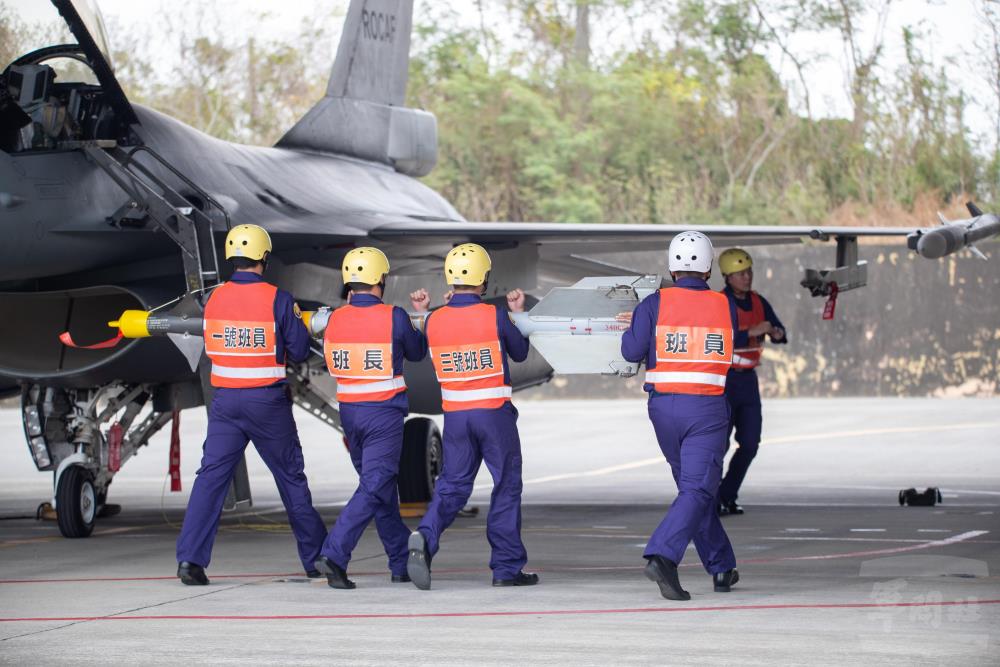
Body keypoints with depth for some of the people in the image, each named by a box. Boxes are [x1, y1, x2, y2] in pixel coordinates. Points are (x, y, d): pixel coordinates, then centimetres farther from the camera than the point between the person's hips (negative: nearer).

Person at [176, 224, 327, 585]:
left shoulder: (214, 298, 0)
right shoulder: (277, 300, -10)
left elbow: (210, 347, 11)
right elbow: (299, 350, -4)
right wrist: (297, 320, 14)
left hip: (225, 400, 2)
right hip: (268, 402, -2)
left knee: (211, 475, 1)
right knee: (291, 477, 11)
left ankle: (190, 557, -12)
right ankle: (315, 556, 20)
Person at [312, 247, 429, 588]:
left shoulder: (335, 320, -1)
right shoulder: (394, 317, -10)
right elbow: (417, 352, 6)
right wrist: (421, 314, 23)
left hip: (349, 412, 5)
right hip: (385, 413, -5)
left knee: (381, 484, 17)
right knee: (373, 487, -6)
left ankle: (401, 563, 25)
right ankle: (333, 555, -22)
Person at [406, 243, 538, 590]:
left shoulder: (434, 321, -1)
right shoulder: (495, 316, -10)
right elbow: (520, 353, 5)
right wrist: (518, 313, 19)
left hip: (455, 415, 3)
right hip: (495, 413, -3)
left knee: (452, 484, 11)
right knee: (506, 486, 7)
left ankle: (425, 537, -16)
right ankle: (507, 567, 9)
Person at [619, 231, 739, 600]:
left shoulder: (654, 304, -5)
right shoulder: (724, 306, 0)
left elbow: (633, 351, -7)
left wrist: (633, 327, 16)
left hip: (664, 407, 2)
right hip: (707, 408, -2)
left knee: (695, 486, 17)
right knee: (697, 490, -6)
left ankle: (721, 568, 26)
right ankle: (661, 556, -28)